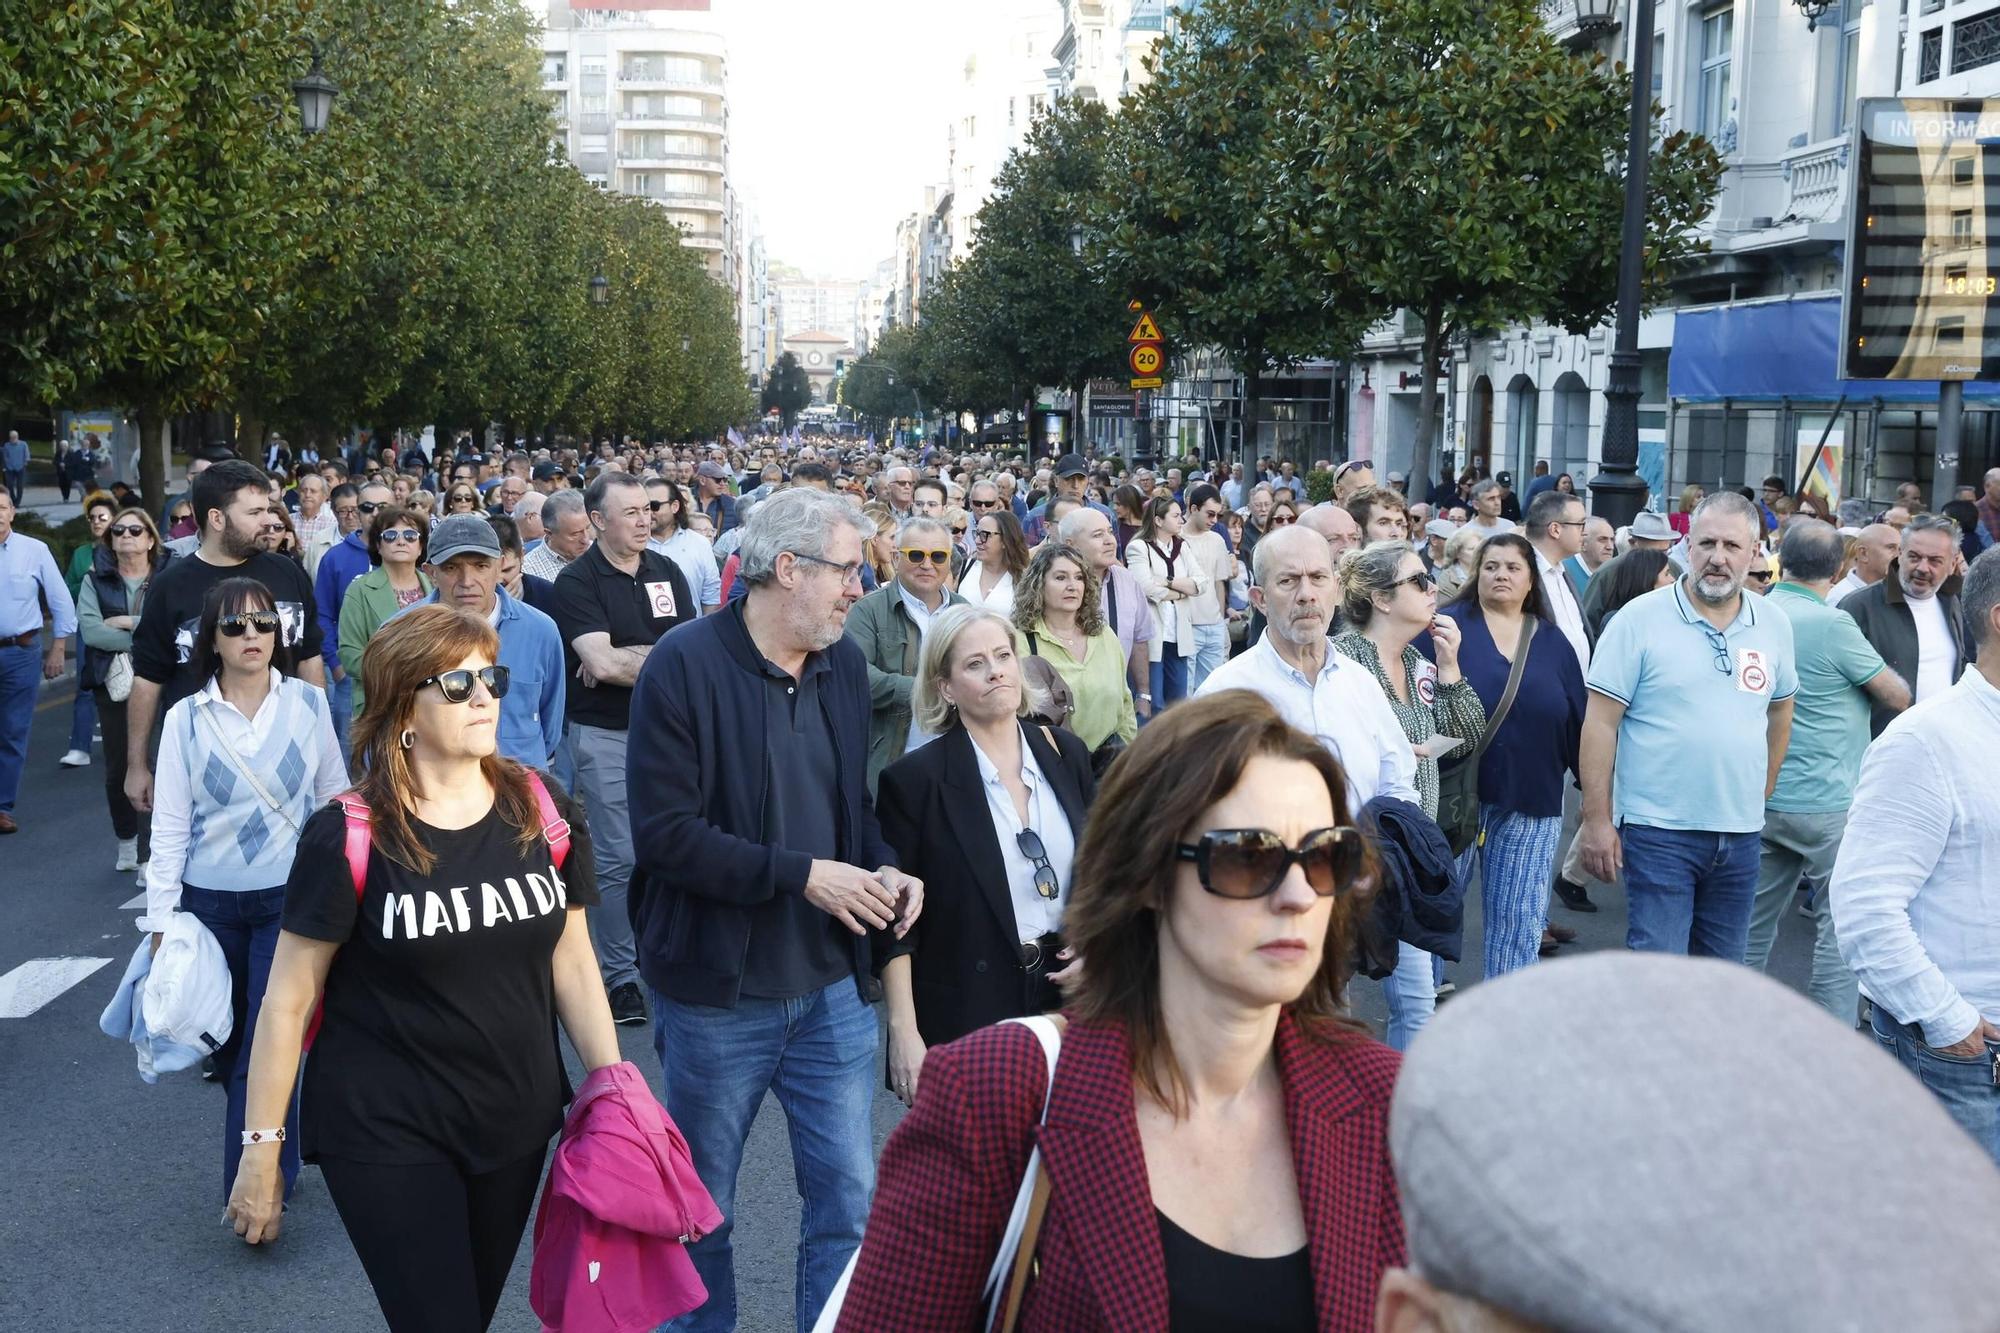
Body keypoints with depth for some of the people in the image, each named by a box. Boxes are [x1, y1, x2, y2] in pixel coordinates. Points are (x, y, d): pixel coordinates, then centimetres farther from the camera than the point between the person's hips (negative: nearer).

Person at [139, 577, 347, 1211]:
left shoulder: (309, 703, -4)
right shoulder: (186, 718, -3)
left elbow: (334, 797, 6)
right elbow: (170, 826, 0)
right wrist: (161, 918, -2)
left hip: (289, 899, -2)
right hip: (211, 902, 2)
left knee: (267, 1047, -7)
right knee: (228, 1047, 13)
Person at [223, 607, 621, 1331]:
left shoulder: (542, 812, -3)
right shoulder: (347, 837, -14)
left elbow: (572, 962, 5)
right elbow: (288, 1001, -9)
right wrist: (261, 1150, -6)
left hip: (517, 1124, 4)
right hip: (387, 1134, -4)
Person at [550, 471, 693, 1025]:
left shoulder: (667, 572, 7)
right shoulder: (576, 581, -8)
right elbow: (601, 663, -19)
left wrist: (625, 658, -14)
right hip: (605, 735, -4)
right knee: (618, 859, 1)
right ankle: (620, 975, 11)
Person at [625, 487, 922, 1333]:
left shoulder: (843, 664, 4)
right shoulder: (684, 666, -16)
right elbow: (664, 832, -21)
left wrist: (882, 867, -4)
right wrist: (802, 875, -22)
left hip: (831, 986, 5)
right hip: (716, 990, -4)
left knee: (849, 1201, 8)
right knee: (703, 1207, 15)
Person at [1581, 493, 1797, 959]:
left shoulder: (1774, 626, 7)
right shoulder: (1640, 619, -8)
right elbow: (1600, 723, -8)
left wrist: (1761, 793, 16)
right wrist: (1597, 820, -11)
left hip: (1740, 834, 5)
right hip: (1659, 832, -5)